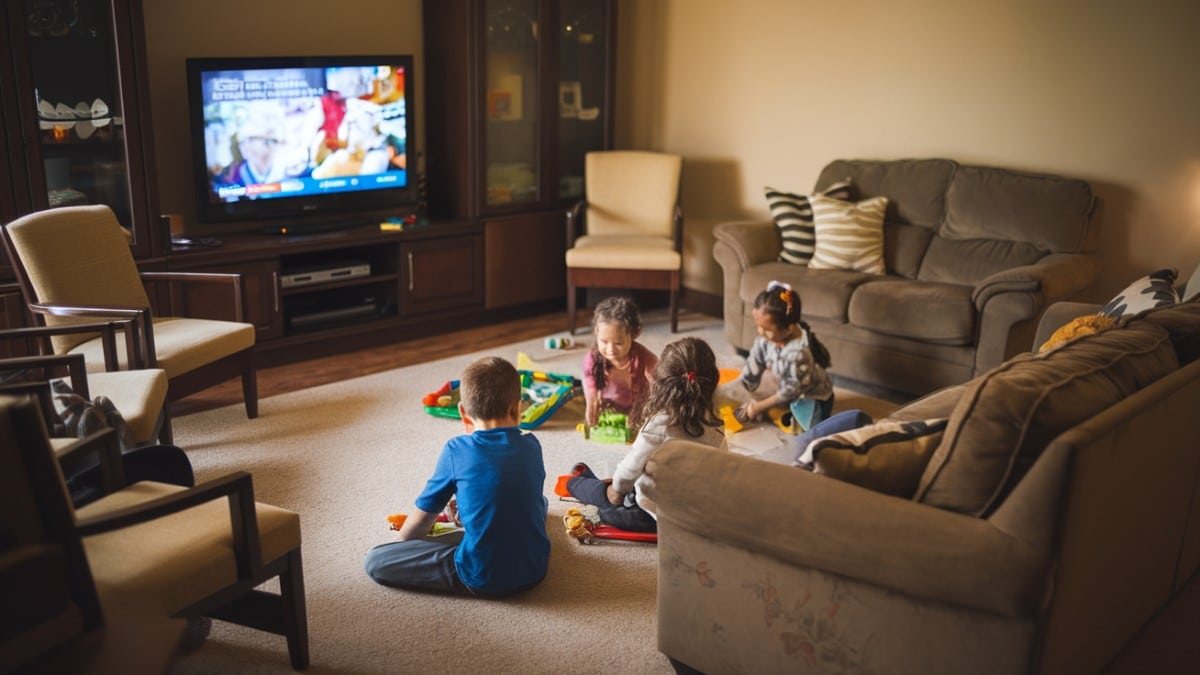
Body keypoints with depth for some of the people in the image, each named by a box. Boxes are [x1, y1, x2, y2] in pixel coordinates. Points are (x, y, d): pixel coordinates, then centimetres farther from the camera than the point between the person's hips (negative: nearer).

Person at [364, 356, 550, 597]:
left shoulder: (456, 450, -8)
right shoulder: (531, 446, 1)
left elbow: (423, 516, 1)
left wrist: (404, 539, 22)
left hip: (483, 579, -6)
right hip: (536, 570, 6)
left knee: (375, 561, 0)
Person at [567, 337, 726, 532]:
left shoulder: (659, 426, -25)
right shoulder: (715, 428, -8)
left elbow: (631, 467, -17)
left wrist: (618, 487, 4)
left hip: (655, 515, -5)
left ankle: (579, 483, 49)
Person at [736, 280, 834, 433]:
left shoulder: (799, 352, -40)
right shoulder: (765, 339, -20)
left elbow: (792, 390, -28)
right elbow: (751, 371, -9)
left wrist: (759, 407, -20)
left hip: (814, 396, -6)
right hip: (790, 391, 7)